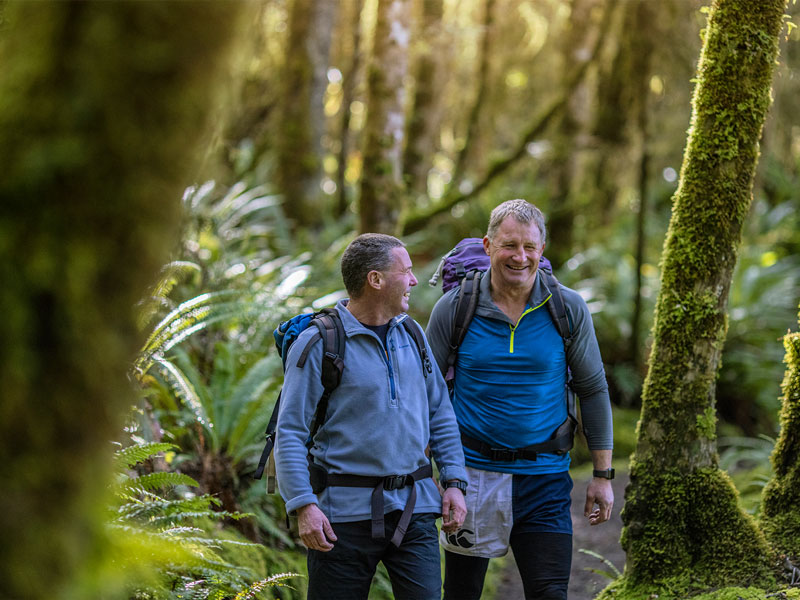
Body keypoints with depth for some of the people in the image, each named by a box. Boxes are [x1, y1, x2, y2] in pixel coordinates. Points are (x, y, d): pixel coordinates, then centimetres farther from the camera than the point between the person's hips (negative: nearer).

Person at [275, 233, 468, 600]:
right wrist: (304, 505, -18)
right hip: (345, 511, -4)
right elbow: (290, 433, -8)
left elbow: (440, 413, 18)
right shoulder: (318, 343, -7)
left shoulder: (412, 334, 11)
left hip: (413, 508, 5)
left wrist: (454, 482, 8)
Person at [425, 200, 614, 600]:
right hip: (471, 472, 0)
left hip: (544, 477, 0)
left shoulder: (568, 309, -1)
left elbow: (593, 390, 6)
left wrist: (603, 475, 5)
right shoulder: (454, 308, -2)